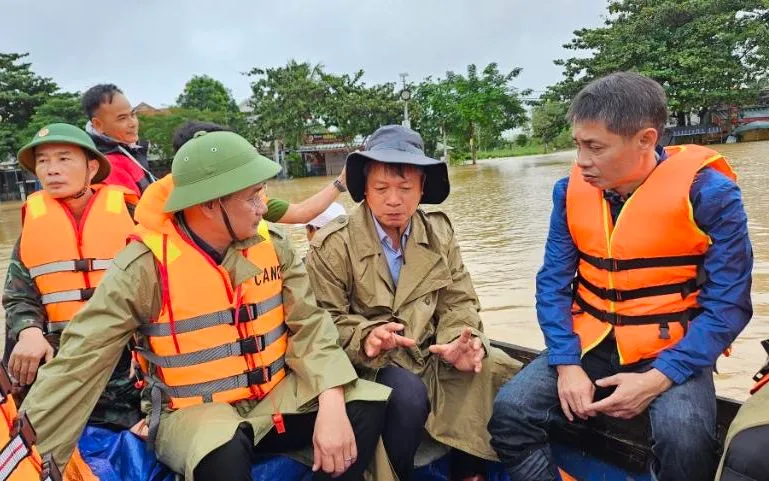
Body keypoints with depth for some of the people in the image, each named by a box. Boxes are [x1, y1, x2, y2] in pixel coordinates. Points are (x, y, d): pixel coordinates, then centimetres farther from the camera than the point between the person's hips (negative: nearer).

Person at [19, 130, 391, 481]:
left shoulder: (272, 246, -4)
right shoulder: (143, 267, -16)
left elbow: (309, 324, -7)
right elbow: (77, 367, -15)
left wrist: (331, 404, -22)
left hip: (275, 396, 4)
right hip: (191, 412, -4)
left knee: (369, 404, -16)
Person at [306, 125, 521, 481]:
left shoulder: (439, 232, 5)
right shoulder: (332, 245, -7)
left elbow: (458, 302, 4)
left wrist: (460, 342, -17)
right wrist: (366, 338, -28)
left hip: (428, 354, 4)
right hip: (368, 363, -4)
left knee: (498, 374, -19)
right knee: (409, 394, -33)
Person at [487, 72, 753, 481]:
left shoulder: (707, 191, -14)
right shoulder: (571, 190, -2)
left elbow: (727, 305, -12)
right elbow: (553, 284, 0)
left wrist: (656, 380, -21)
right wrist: (566, 364, -14)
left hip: (671, 354, -3)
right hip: (588, 346, 3)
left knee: (683, 440, -30)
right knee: (510, 412, -15)